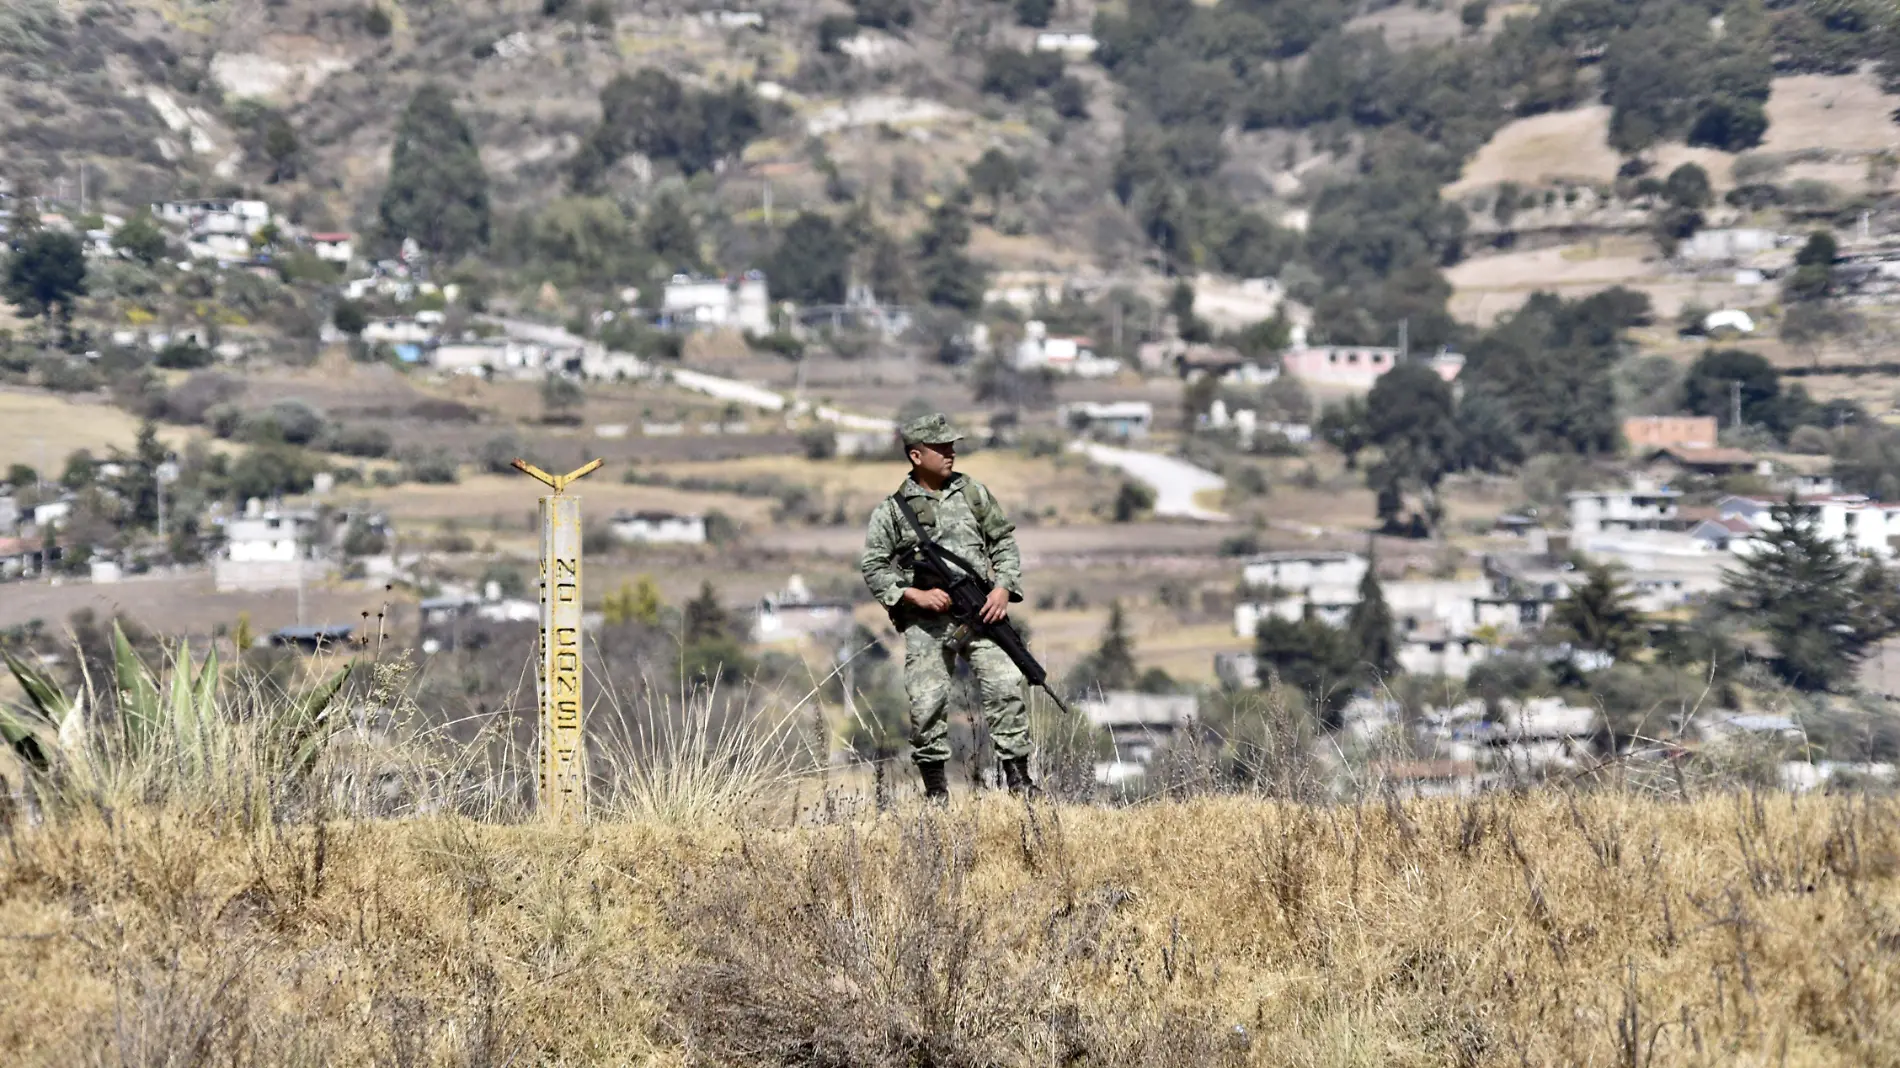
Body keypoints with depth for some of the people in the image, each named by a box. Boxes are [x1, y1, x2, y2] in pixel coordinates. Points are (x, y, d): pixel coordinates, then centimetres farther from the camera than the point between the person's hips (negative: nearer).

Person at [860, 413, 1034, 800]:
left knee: (1006, 688, -12)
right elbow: (873, 567, 2)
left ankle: (1018, 777, -4)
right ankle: (936, 788, 8)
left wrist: (1004, 587, -2)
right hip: (927, 623, -1)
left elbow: (1004, 541, 14)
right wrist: (915, 595, -11)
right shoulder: (892, 510, 2)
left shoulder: (973, 493, 9)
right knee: (927, 703, -8)